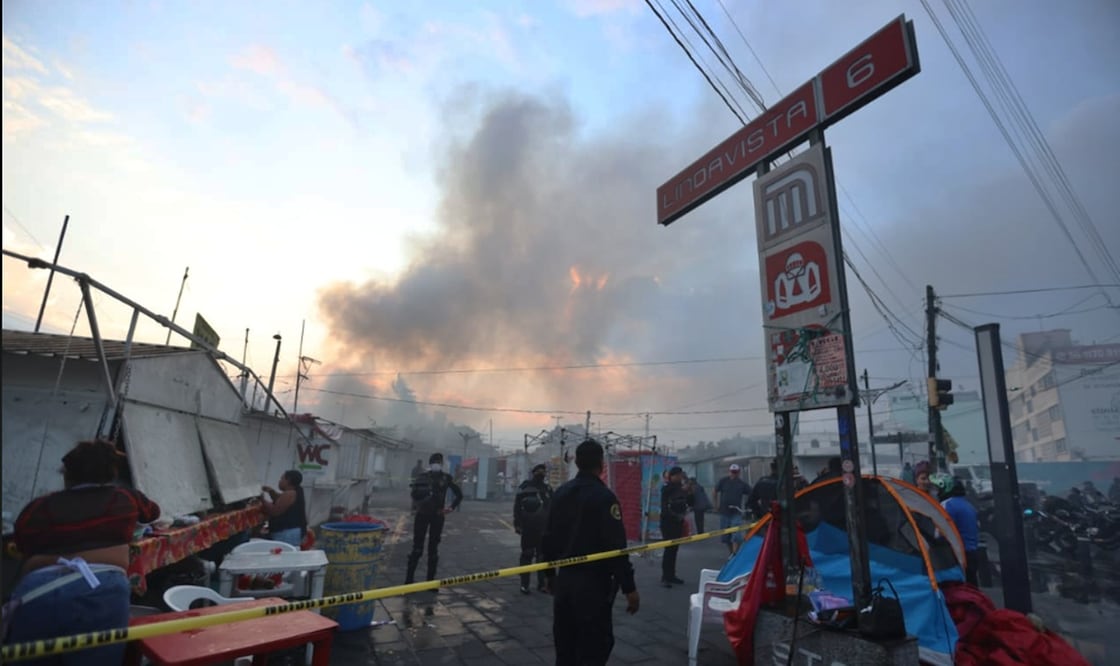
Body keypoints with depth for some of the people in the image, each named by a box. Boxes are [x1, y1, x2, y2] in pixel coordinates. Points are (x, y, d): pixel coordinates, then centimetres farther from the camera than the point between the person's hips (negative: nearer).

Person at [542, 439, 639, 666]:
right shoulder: (604, 496, -16)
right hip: (594, 582, -7)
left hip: (564, 579, 7)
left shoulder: (561, 493, 5)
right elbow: (616, 547, -19)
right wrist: (629, 587, -14)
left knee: (565, 646, 17)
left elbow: (549, 538, 11)